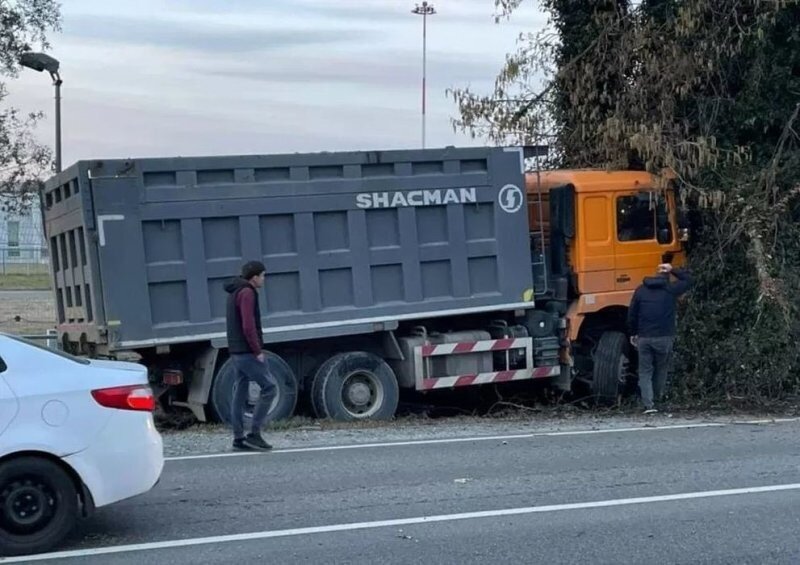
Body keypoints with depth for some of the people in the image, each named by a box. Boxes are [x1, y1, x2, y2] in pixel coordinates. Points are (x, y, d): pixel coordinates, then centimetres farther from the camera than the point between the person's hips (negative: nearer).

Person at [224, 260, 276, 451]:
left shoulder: (235, 292, 17)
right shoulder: (247, 293, -14)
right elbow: (248, 326, -22)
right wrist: (258, 351, -16)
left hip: (237, 352, 10)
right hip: (247, 352, -10)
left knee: (240, 394, 9)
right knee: (269, 388, -7)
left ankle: (239, 438, 11)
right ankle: (254, 434, -8)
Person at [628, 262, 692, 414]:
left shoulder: (641, 290, 6)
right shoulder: (670, 289, 0)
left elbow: (632, 314, 7)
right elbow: (688, 280, 15)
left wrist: (633, 333, 18)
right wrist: (672, 270, 20)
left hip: (644, 338, 1)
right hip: (664, 338, -1)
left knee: (645, 372, 4)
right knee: (661, 370, 17)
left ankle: (648, 405, -8)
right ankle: (657, 399, 25)